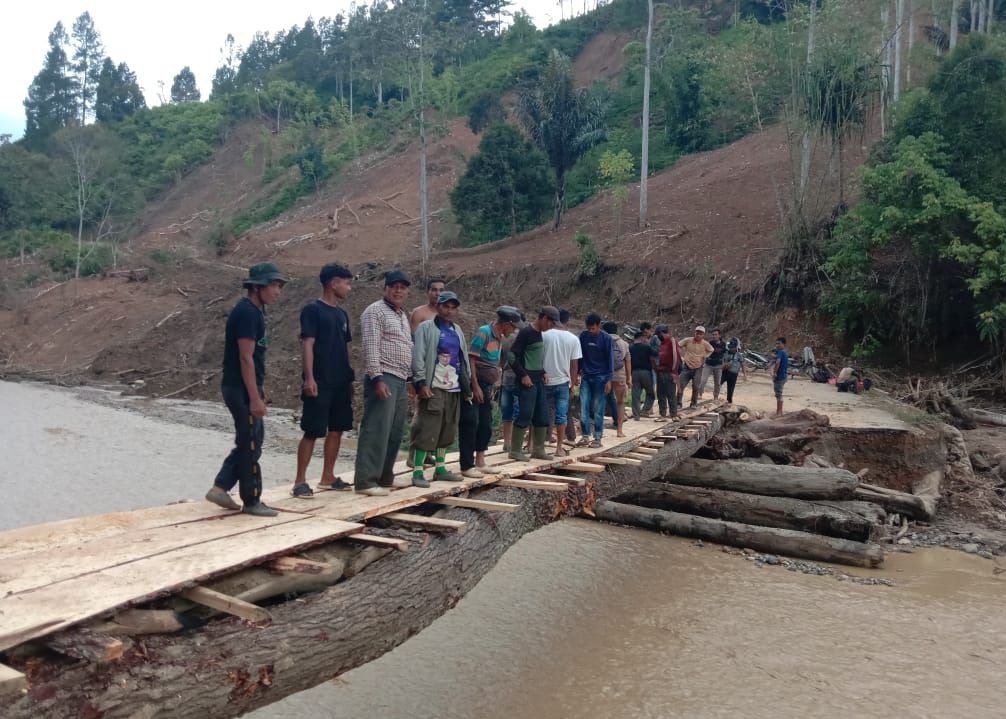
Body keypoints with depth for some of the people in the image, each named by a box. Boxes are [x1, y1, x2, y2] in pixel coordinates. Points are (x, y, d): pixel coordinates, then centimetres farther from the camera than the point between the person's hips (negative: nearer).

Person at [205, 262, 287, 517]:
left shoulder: (255, 310, 13)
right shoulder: (247, 312, -18)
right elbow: (245, 358, -22)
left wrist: (259, 389, 21)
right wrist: (255, 398, -23)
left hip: (246, 387, 10)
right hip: (241, 390, -10)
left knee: (252, 440, 16)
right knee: (250, 445, 0)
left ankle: (220, 488, 20)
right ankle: (252, 502, 11)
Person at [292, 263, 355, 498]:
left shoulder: (342, 314, 15)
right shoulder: (312, 309, -7)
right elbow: (307, 344, -13)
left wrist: (350, 378, 17)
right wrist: (309, 377, -21)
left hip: (341, 383, 8)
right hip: (320, 382, -8)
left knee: (336, 429, 10)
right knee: (312, 432, -5)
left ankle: (328, 477, 21)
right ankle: (300, 481, 2)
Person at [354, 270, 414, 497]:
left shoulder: (403, 316, 22)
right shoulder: (375, 311, -5)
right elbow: (370, 347, -14)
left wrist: (411, 378, 20)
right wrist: (377, 378, -22)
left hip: (400, 381, 9)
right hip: (383, 378, -9)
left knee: (394, 433, 9)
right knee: (376, 430, -11)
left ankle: (385, 478, 17)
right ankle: (365, 481, -9)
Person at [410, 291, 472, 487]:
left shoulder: (457, 331, 18)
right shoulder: (426, 328, -2)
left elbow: (464, 359, 22)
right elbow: (418, 357, -9)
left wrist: (468, 385, 18)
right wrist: (421, 383, -17)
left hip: (454, 389, 7)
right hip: (433, 388, -7)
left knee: (448, 431, 11)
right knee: (427, 430, -9)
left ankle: (440, 469, 22)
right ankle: (417, 472, -6)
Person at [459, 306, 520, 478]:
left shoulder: (500, 337, 12)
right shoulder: (483, 333, -14)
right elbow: (471, 359, -17)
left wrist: (493, 386, 14)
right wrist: (475, 387, -20)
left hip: (487, 387, 9)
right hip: (474, 386, -9)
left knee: (486, 425, 12)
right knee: (470, 425, -5)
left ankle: (480, 463, 22)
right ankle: (466, 466, -1)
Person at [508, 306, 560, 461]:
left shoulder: (539, 333, 14)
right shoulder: (526, 332, -12)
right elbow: (512, 355, -16)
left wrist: (543, 373, 11)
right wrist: (523, 375, -17)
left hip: (539, 380, 9)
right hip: (528, 381, -9)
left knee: (542, 416, 10)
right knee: (525, 415, -7)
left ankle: (538, 450, 18)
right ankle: (515, 451, 1)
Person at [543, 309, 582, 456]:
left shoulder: (544, 335, -5)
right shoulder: (573, 339, -2)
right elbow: (574, 364, 1)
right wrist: (573, 382, 12)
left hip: (545, 381, 0)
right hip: (563, 382, 0)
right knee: (561, 415, 5)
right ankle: (559, 448, 7)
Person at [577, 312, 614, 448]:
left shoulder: (606, 338, -7)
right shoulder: (583, 335, 2)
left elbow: (610, 359, -6)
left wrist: (609, 379, -9)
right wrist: (578, 373, 5)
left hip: (600, 377, -3)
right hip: (586, 376, 3)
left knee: (598, 409, 0)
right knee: (584, 407, 0)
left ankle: (597, 438, 7)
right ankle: (585, 436, 7)